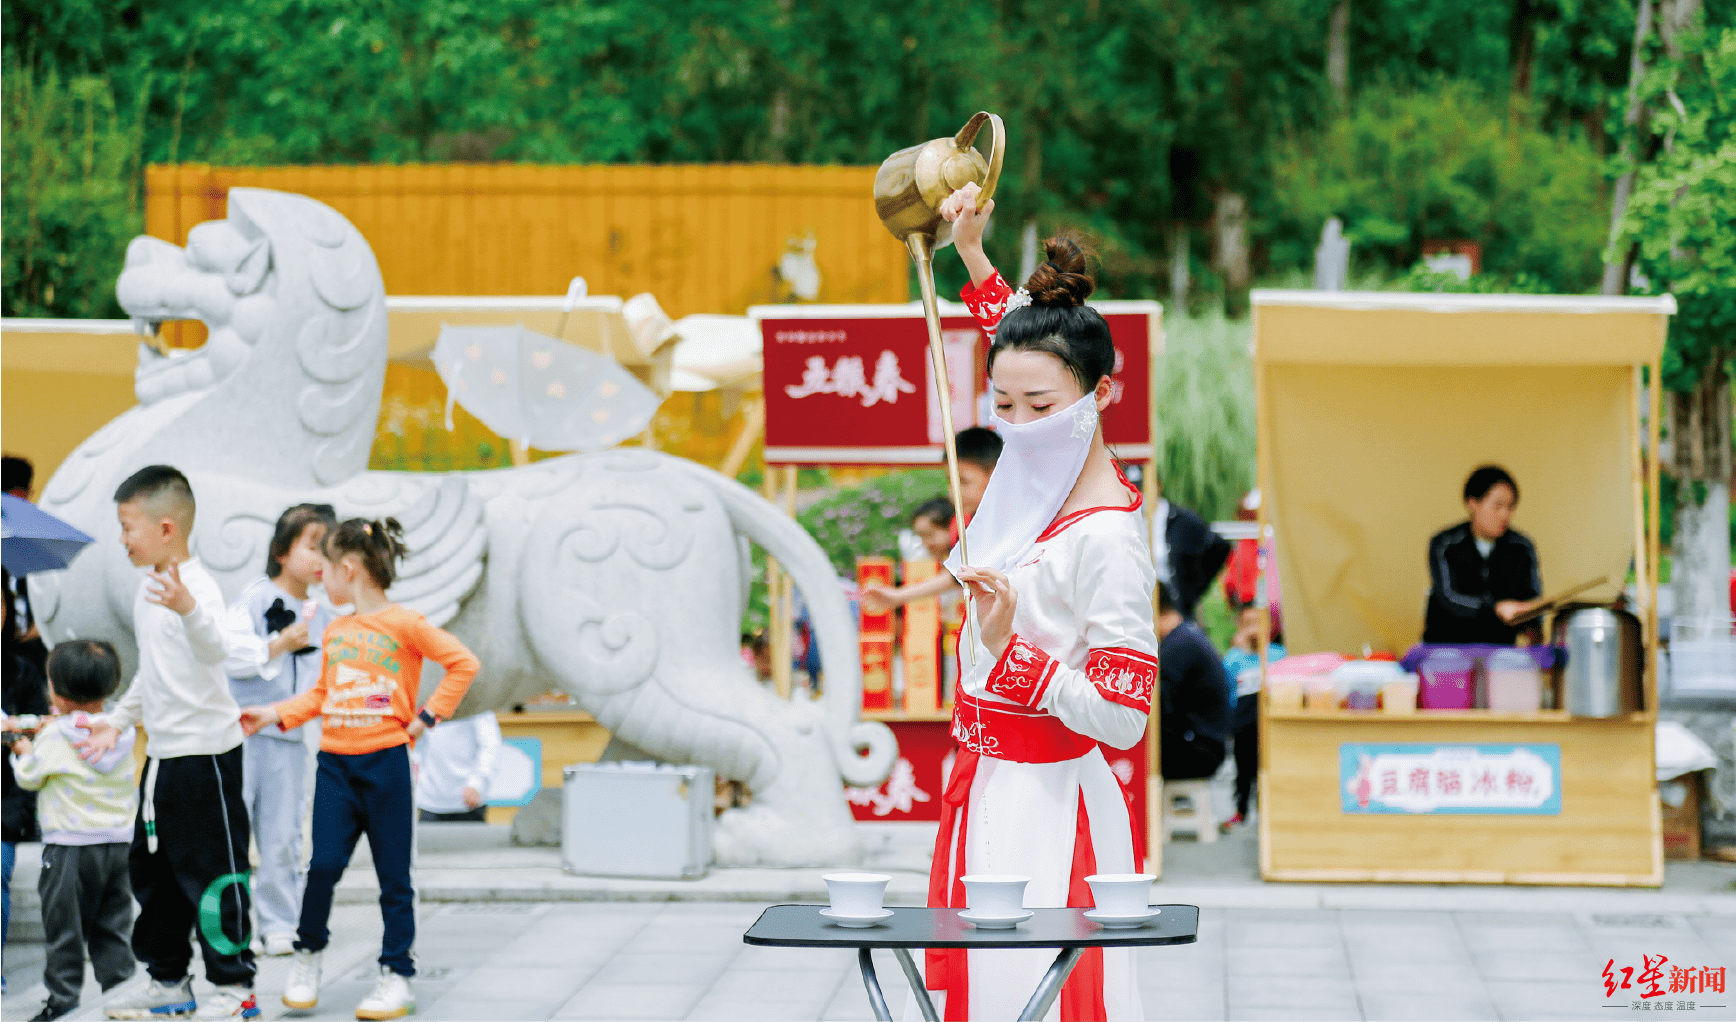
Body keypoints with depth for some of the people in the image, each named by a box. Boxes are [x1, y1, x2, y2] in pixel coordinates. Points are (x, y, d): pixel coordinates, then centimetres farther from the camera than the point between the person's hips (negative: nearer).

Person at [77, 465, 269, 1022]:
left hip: (206, 750, -10)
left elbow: (217, 649, -35)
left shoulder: (196, 586, -17)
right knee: (152, 868, 15)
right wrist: (118, 720, 28)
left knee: (211, 870, -4)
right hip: (162, 751, 10)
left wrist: (189, 610, -51)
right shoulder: (149, 590, 12)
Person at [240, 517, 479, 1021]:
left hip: (386, 761, -4)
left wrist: (427, 716, -10)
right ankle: (307, 955, 15)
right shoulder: (335, 631, 12)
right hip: (335, 763, 5)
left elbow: (463, 662, -9)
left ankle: (396, 976, 10)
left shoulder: (403, 623, -7)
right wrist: (275, 714, 9)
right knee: (323, 864, -5)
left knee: (393, 876, 3)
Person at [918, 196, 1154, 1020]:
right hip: (987, 790, 9)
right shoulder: (1039, 478, 5)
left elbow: (1122, 718, -21)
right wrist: (972, 256, 29)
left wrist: (1010, 647, -28)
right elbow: (1028, 341, 26)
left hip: (1045, 806, -9)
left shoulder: (1107, 539, -19)